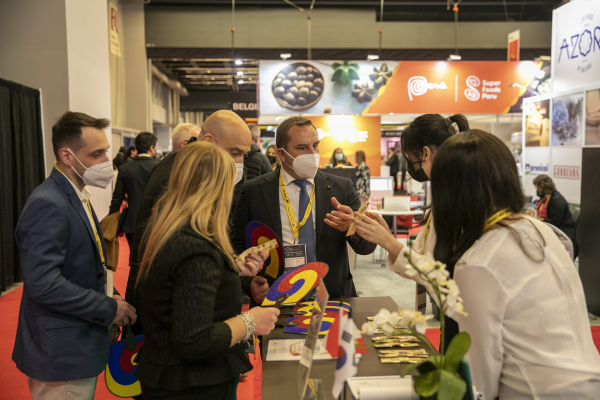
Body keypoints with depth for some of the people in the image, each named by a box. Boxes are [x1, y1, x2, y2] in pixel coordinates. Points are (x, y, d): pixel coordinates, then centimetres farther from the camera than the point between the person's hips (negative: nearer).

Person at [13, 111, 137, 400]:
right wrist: (108, 308, -19)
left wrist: (110, 294, 2)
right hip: (62, 355, -9)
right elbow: (42, 283, -28)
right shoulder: (48, 205, -22)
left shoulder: (76, 196, 8)